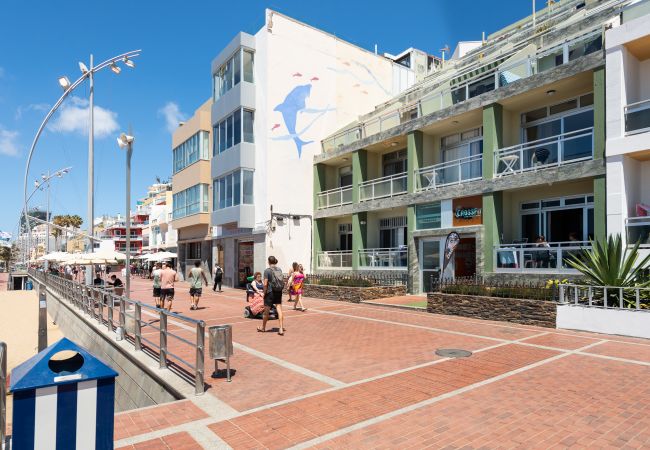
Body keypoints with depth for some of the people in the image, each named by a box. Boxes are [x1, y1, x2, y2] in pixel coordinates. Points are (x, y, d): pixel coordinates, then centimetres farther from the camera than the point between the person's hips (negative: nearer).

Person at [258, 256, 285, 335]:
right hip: (279, 292, 5)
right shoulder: (279, 270, 4)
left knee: (266, 311, 11)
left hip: (270, 292, -5)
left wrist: (264, 293, -4)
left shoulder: (267, 271, -12)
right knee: (279, 310, 5)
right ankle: (281, 329, 1)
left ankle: (263, 328, 28)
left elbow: (265, 284, -14)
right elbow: (281, 281, 9)